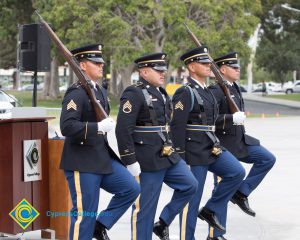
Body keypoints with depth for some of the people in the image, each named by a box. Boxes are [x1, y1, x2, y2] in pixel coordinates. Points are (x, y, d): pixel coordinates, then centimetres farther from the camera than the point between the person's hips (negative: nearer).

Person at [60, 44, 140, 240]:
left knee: (131, 188, 2)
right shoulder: (76, 93, -14)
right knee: (84, 215, -2)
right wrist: (98, 127, -29)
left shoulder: (100, 91, 14)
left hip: (102, 158, 9)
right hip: (82, 163, -9)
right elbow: (67, 127, -26)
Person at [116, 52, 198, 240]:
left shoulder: (161, 93, 14)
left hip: (168, 155, 8)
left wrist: (172, 150, 21)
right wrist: (131, 161, -20)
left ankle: (163, 223, 16)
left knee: (190, 185, 3)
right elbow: (123, 130, -20)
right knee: (145, 208, 0)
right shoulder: (134, 94, -14)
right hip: (148, 161, -8)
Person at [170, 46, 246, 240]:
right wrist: (180, 158, -18)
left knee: (237, 172, -7)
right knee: (191, 198, -1)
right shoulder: (186, 93, -14)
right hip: (194, 152, -8)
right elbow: (177, 126, -17)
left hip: (211, 147, 8)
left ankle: (211, 210, 6)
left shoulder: (207, 92, 13)